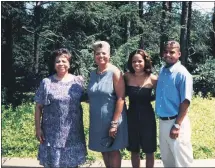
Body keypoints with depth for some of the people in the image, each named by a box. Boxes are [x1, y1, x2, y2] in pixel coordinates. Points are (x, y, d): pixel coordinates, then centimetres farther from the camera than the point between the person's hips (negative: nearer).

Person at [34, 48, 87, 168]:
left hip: (73, 132, 2)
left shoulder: (78, 81, 3)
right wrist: (38, 128, -5)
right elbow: (38, 107, -1)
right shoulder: (47, 83, -2)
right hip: (53, 132, -2)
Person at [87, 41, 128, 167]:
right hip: (97, 120, 5)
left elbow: (121, 98, -16)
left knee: (113, 150, 9)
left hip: (112, 119, -5)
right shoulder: (93, 74, 6)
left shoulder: (115, 72, -12)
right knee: (104, 150, 15)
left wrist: (114, 123, -20)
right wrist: (93, 118, 9)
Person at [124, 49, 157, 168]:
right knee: (134, 150, 15)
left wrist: (148, 98, -9)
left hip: (147, 117, -2)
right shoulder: (127, 77, -5)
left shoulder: (153, 79, -10)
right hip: (132, 117, 2)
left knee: (149, 150, 11)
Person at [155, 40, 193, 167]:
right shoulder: (162, 71, 7)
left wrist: (177, 125, -18)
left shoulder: (182, 74, -14)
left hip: (176, 122, -7)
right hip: (162, 121, 7)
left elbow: (185, 102, -16)